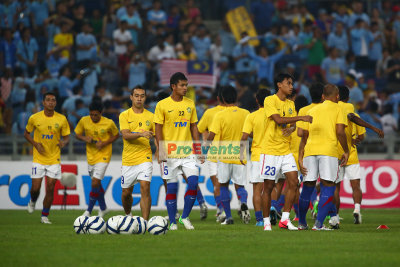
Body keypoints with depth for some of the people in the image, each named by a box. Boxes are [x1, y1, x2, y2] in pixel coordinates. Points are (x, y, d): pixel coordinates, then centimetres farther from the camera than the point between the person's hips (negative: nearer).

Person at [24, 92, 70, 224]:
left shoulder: (62, 119, -3)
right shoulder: (34, 118, -5)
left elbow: (66, 136, 6)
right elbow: (26, 133, 9)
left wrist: (64, 142, -18)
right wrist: (35, 144, -8)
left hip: (54, 159, 1)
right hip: (38, 158, -1)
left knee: (50, 188, -4)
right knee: (35, 188, -4)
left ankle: (45, 216, 11)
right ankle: (33, 202, 32)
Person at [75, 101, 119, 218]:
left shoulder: (109, 123, -13)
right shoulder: (84, 121, -6)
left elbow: (116, 135, 1)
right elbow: (77, 134, 7)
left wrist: (104, 143, -14)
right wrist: (85, 138, -15)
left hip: (103, 155, -4)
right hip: (90, 156, 4)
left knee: (95, 183, -15)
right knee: (97, 184, 15)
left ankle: (89, 211, -4)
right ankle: (103, 207, 35)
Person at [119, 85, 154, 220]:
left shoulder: (150, 117, 6)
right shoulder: (124, 115, 2)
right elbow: (125, 135, -13)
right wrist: (141, 134, -29)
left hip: (145, 158, 0)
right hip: (128, 159, 1)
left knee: (145, 187, -17)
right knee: (126, 192, 9)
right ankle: (128, 216, 37)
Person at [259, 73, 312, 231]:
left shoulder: (290, 104, 14)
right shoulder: (270, 100, -7)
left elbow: (292, 124, 9)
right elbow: (278, 119, -20)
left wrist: (291, 128, -15)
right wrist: (301, 118, -23)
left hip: (286, 150, 6)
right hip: (270, 150, -6)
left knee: (293, 182, -6)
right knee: (268, 187, -1)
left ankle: (285, 219, 0)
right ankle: (266, 221, 9)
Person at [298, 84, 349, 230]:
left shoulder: (312, 110, 21)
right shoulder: (337, 109, 9)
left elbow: (304, 136, 17)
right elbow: (340, 132, -4)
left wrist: (300, 158, 16)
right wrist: (346, 151, 6)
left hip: (309, 151, 4)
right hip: (328, 150, -4)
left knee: (307, 187, 12)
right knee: (327, 187, -4)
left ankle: (301, 223, 23)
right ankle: (318, 224, -15)